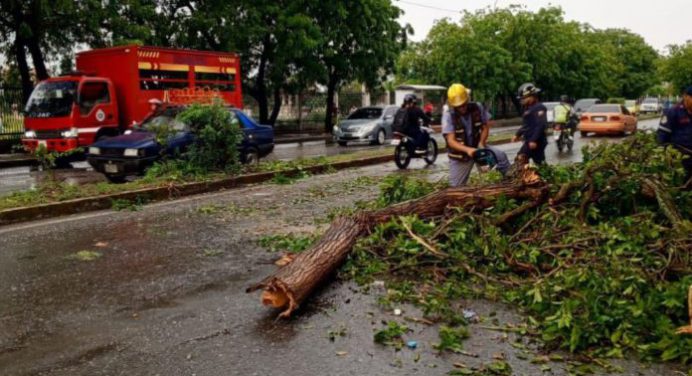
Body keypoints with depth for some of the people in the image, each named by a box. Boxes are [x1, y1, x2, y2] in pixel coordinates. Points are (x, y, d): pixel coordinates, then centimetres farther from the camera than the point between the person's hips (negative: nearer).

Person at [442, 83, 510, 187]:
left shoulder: (477, 108, -13)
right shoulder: (448, 115, -23)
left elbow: (485, 127, 0)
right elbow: (451, 141, -29)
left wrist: (481, 143, -18)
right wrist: (467, 150, -45)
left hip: (477, 147, 2)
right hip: (460, 155, -2)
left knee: (501, 156, -16)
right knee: (456, 187, 2)